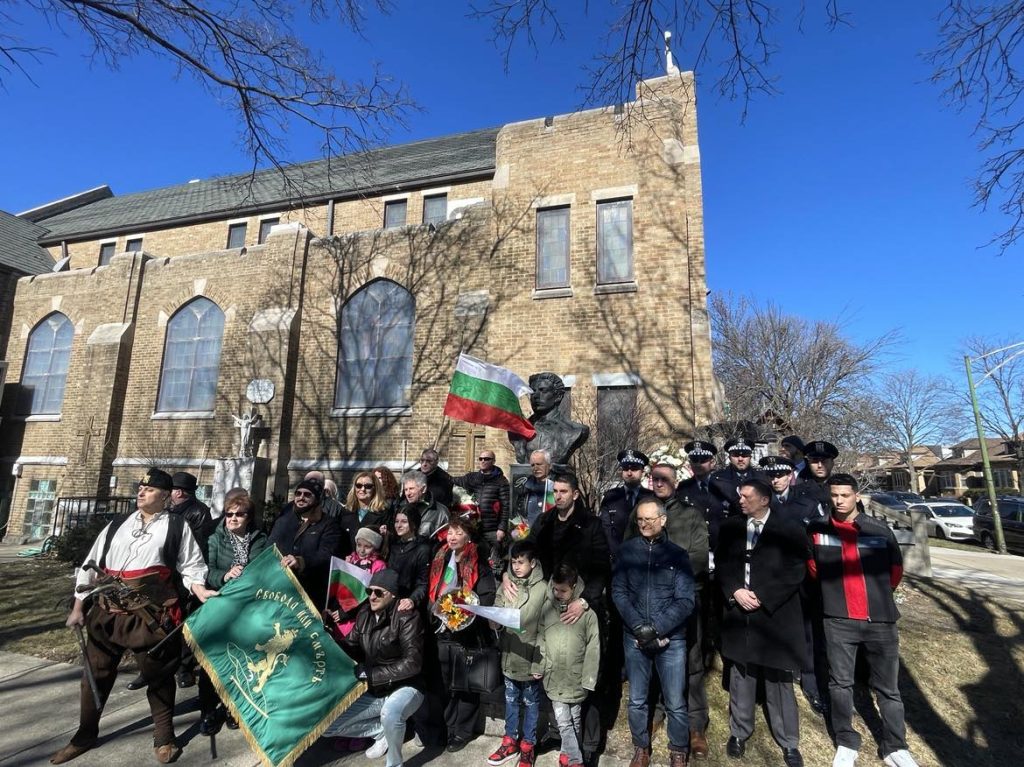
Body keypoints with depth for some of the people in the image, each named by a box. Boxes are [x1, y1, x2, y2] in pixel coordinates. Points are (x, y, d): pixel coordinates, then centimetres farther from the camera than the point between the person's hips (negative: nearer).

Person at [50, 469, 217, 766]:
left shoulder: (177, 526, 0)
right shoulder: (116, 525, 12)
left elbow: (191, 567, -2)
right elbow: (91, 565, 15)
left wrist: (201, 592, -17)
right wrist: (78, 608, 12)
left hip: (152, 615, -4)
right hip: (107, 611, 4)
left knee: (157, 674, 9)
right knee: (96, 673, 17)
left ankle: (163, 737, 28)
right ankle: (85, 735, 42)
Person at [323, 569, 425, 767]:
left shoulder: (406, 617, -20)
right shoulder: (364, 614, 0)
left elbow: (412, 663, -25)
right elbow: (351, 649, 6)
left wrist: (369, 673, -22)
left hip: (405, 688, -7)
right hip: (373, 692, 7)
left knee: (390, 714, -38)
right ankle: (382, 730, 14)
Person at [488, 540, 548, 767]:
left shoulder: (543, 589, -15)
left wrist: (540, 663, -14)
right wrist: (493, 620, -18)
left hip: (530, 658, -4)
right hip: (509, 656, 4)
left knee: (531, 703, 15)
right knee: (511, 700, 20)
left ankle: (527, 745, 32)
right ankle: (510, 741, 38)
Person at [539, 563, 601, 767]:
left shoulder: (587, 612, -15)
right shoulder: (547, 607, -7)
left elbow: (593, 648, -9)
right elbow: (540, 640, 2)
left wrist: (588, 680, -8)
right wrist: (540, 666, -3)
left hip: (576, 677, -1)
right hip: (554, 677, 1)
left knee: (575, 719, 16)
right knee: (563, 721, 3)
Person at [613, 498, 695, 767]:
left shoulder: (677, 554, -4)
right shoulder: (627, 550, -1)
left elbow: (685, 601, -8)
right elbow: (618, 591, -2)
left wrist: (656, 629, -15)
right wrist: (639, 626, -14)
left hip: (671, 639, -1)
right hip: (634, 638, 1)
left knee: (675, 703, 7)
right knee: (636, 700, 12)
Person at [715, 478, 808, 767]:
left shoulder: (789, 530, -5)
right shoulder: (729, 527, 4)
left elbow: (796, 572, -8)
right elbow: (721, 565, 7)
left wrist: (762, 597, -12)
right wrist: (735, 592, -9)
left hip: (775, 615, -3)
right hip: (739, 613, 3)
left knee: (779, 681, 8)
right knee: (741, 677, 13)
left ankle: (788, 742, 25)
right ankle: (739, 732, 29)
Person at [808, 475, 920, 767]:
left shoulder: (880, 530, -5)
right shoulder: (817, 530, -6)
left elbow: (895, 570, 10)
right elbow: (814, 568, 10)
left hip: (880, 619, 0)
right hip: (838, 620, 0)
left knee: (887, 687, 11)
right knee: (840, 683, 8)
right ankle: (846, 743, 25)